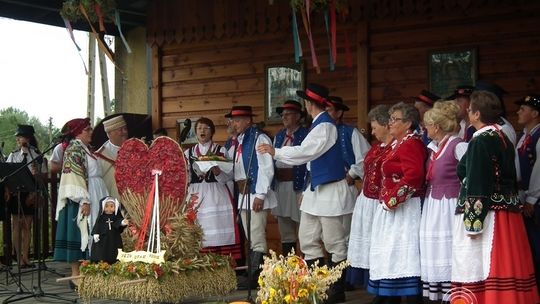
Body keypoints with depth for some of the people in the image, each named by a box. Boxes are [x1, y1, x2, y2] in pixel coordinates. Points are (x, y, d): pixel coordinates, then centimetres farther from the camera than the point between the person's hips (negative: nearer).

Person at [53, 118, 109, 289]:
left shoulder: (85, 148, 17)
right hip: (82, 198, -10)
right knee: (80, 234, -7)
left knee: (88, 235, 9)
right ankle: (76, 277, -5)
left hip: (93, 196, 10)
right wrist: (84, 201, -24)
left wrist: (102, 198, 18)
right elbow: (75, 176, -19)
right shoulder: (74, 149, -11)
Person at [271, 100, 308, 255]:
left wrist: (306, 190, -17)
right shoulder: (279, 136, 15)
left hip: (298, 186, -7)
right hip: (280, 186, 7)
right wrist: (272, 187, 11)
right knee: (285, 233, 13)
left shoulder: (305, 135, -7)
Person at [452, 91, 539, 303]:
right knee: (505, 269, 11)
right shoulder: (502, 138, 11)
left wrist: (473, 223, -18)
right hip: (507, 212, 9)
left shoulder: (480, 141, -14)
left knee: (479, 268, -4)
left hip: (485, 214, -9)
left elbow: (477, 186, -18)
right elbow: (510, 178, 15)